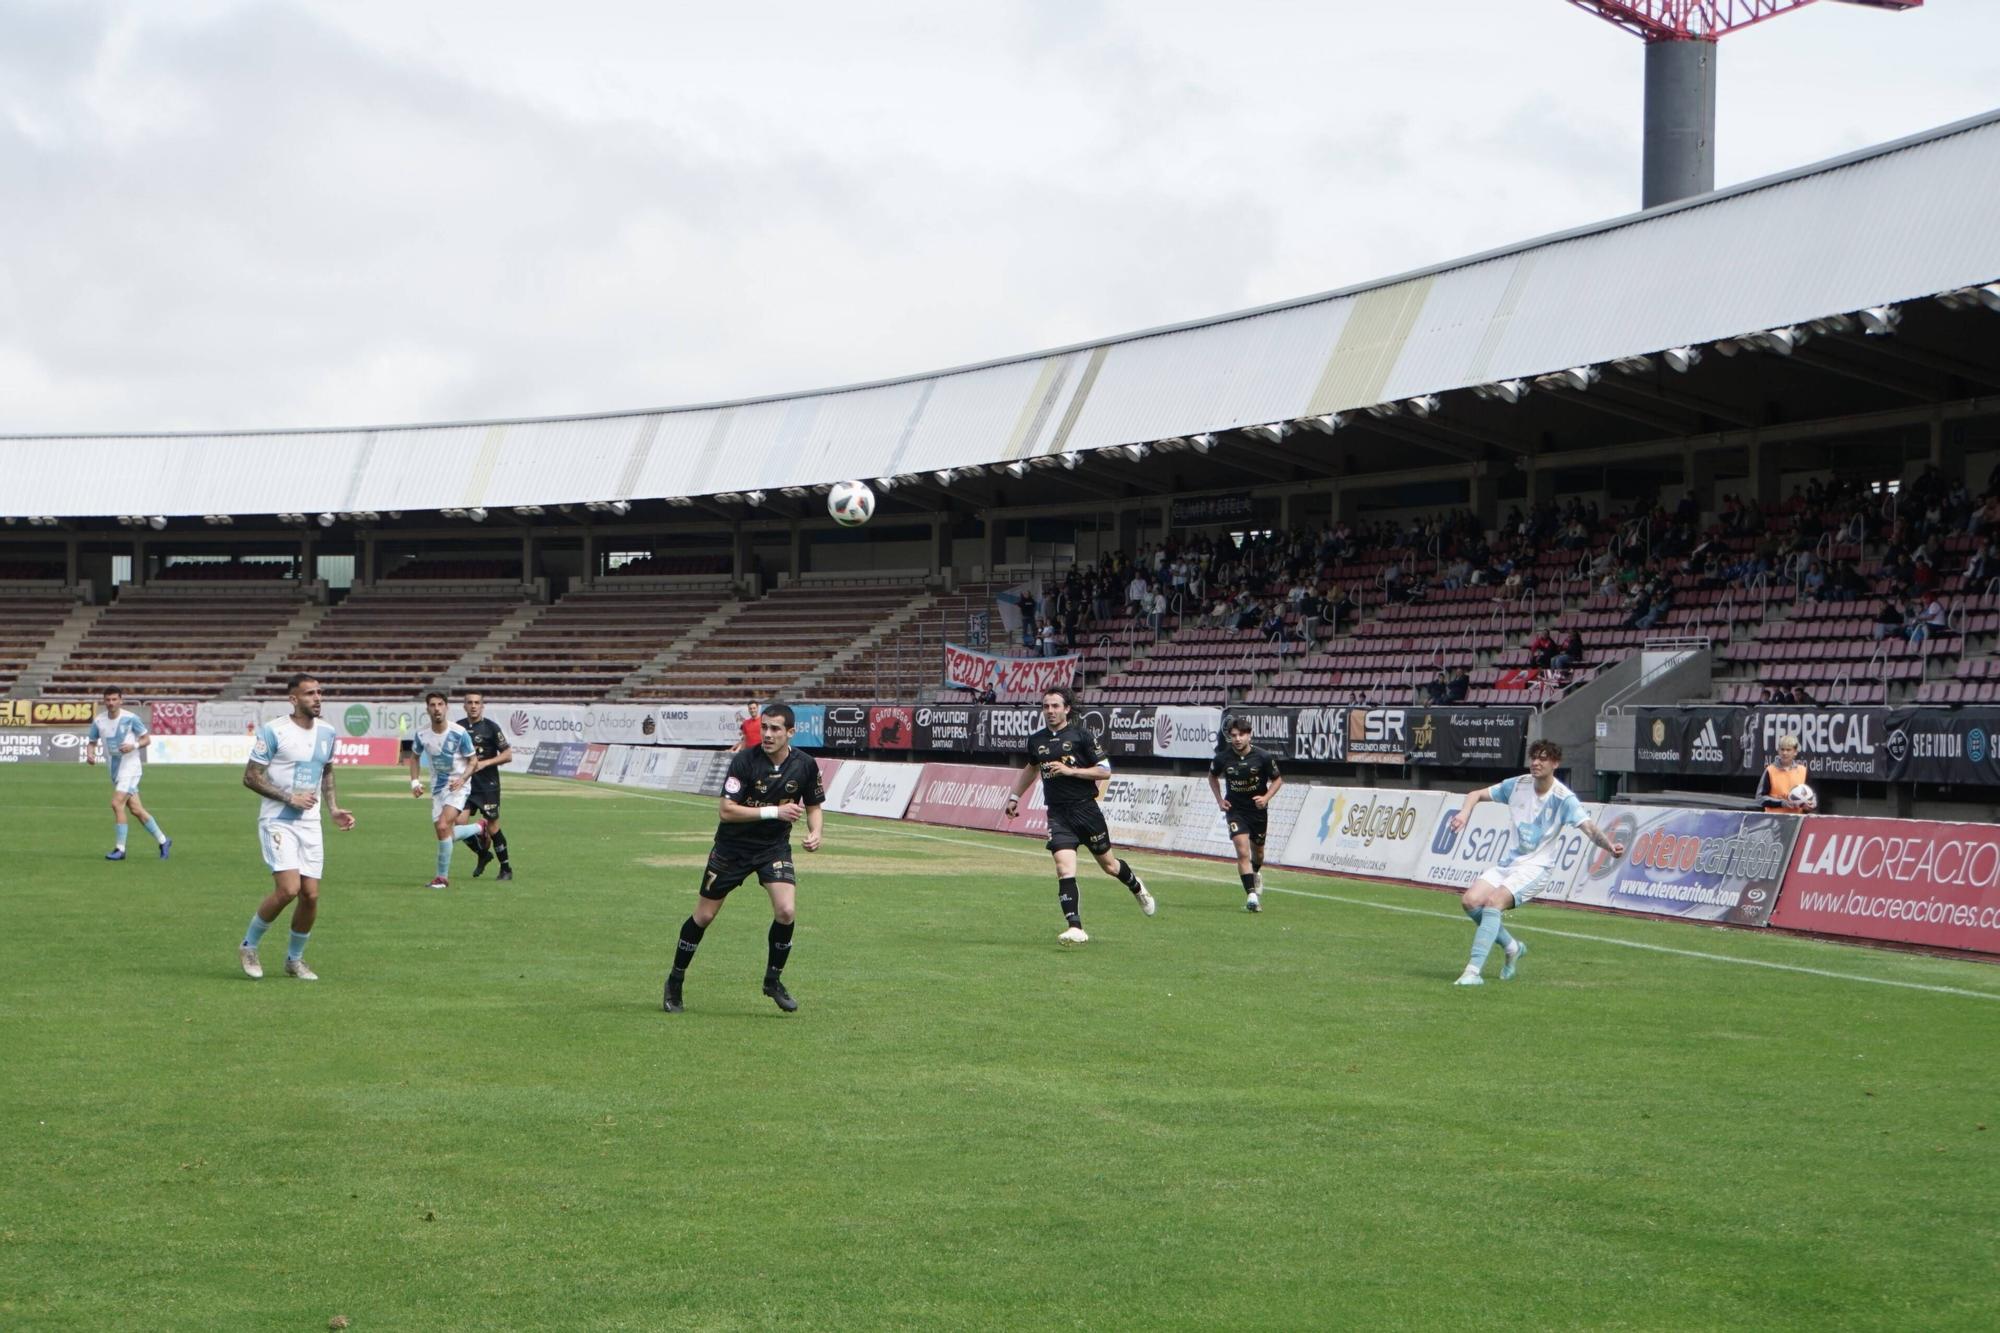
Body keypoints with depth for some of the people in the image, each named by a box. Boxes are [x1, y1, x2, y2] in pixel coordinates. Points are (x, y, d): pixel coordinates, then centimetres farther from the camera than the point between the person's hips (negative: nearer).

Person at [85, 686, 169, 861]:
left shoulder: (131, 718, -10)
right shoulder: (98, 721, 3)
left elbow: (147, 739, -3)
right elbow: (92, 742, 13)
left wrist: (134, 745, -22)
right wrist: (90, 753, -9)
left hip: (130, 767, -6)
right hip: (114, 770, 6)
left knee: (117, 803, -18)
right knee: (136, 809, 9)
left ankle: (120, 849, -13)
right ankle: (163, 841, 22)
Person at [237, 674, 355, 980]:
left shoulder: (326, 732, 9)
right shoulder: (273, 731, -11)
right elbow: (250, 777, -11)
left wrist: (333, 809, 12)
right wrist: (290, 798, -17)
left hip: (310, 824, 6)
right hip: (277, 821, -6)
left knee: (311, 895, 1)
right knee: (288, 889, -18)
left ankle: (295, 959, 21)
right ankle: (248, 946, 4)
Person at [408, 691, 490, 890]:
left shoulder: (459, 733, -16)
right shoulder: (421, 734, -5)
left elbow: (472, 761, -6)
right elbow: (415, 756, 14)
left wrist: (462, 779, -23)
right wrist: (414, 781, 1)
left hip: (457, 786, -5)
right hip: (438, 787, 5)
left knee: (443, 827, -22)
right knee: (442, 832, 4)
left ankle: (442, 876, -10)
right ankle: (479, 829, 33)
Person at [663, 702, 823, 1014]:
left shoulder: (805, 765, -8)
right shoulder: (744, 761, -19)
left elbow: (814, 806, 8)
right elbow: (726, 810, -22)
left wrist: (815, 832, -13)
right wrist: (774, 811, -27)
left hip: (775, 847, 2)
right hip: (732, 846, -2)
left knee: (787, 910, -18)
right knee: (704, 915, 5)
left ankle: (773, 980, 4)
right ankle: (675, 982, 25)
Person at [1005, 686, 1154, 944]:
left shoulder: (1081, 734, -5)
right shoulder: (1036, 740, 8)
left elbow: (1105, 770, -6)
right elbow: (1031, 769, 29)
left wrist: (1070, 770, -16)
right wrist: (1014, 797, 30)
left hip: (1085, 809, -2)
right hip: (1057, 814, 2)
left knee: (1108, 865, 13)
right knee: (1064, 869, -16)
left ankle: (1137, 886, 47)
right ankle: (1075, 929, -20)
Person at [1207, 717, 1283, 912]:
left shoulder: (1264, 757, -16)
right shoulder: (1222, 758, -13)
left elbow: (1277, 779, -1)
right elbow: (1212, 776, 9)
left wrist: (1266, 797, -16)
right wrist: (1219, 799, -1)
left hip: (1258, 809, 1)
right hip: (1235, 810, -1)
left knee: (1257, 850, 19)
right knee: (1242, 852, -16)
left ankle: (1256, 873, 54)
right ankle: (1251, 896, -18)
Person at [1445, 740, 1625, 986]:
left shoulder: (1563, 798, -12)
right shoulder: (1517, 785, 3)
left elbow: (1589, 827, -25)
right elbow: (1477, 794, 14)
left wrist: (1609, 846, -45)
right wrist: (1465, 813, -8)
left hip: (1535, 867, -6)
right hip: (1507, 862, 6)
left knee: (1493, 901, -29)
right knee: (1470, 900, -13)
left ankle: (1474, 970, -33)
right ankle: (1512, 947, 12)